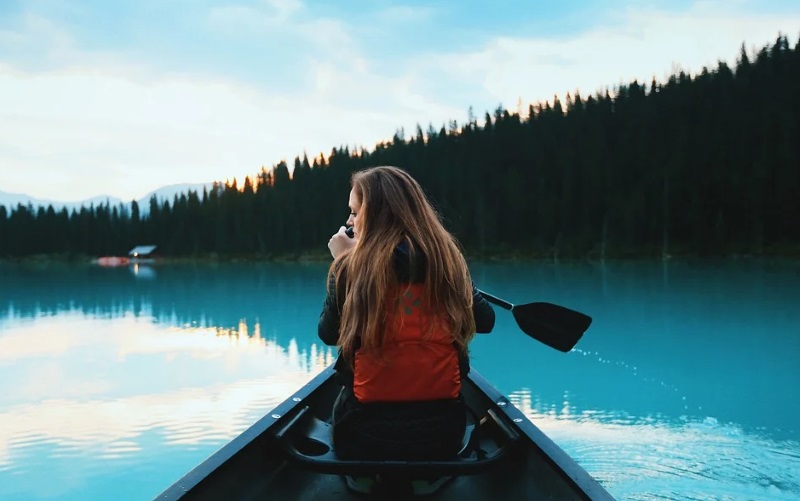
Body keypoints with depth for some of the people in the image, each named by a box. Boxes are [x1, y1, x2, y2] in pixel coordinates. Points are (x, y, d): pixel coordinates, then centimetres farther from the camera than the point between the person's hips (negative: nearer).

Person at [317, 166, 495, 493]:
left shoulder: (352, 267, -11)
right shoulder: (448, 260, -4)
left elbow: (328, 334, 5)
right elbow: (484, 321, 10)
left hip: (365, 437, -2)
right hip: (441, 433, 3)